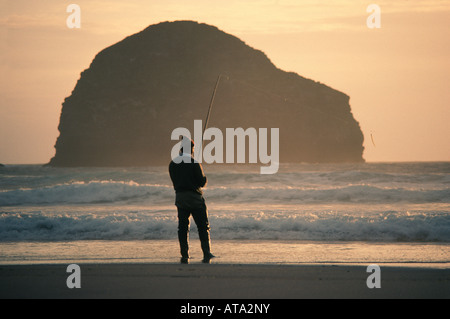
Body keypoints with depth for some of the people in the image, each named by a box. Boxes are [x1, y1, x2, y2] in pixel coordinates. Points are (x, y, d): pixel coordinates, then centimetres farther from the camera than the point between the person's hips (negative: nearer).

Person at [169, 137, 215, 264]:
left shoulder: (172, 164, 4)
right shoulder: (194, 163, -11)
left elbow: (175, 182, 12)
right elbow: (202, 182, -9)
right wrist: (204, 178, 12)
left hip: (180, 196, 4)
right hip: (195, 197, -4)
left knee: (183, 228, 6)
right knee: (203, 226, 3)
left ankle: (185, 256, 2)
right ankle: (206, 253, -4)